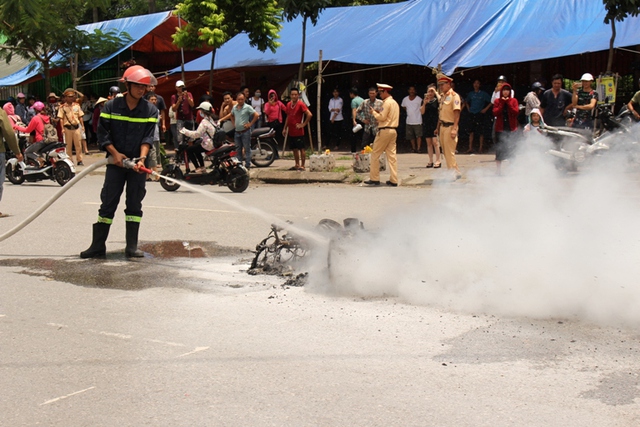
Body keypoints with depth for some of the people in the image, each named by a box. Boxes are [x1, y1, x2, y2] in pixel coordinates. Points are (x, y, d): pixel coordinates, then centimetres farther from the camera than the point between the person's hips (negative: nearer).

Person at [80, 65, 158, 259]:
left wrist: (142, 158, -21)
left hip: (137, 164, 1)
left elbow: (148, 137, -7)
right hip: (116, 162, -1)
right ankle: (98, 245, 5)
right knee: (108, 203, 0)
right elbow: (102, 133, -2)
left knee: (135, 204, 4)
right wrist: (115, 153, -12)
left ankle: (132, 246, 9)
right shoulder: (111, 106, -2)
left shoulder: (150, 110, -1)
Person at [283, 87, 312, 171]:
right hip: (291, 131, 7)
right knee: (294, 149, 13)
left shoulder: (301, 104, -10)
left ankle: (302, 166, 2)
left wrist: (303, 124, -15)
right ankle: (297, 165, 23)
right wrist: (285, 128, 17)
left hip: (299, 132, -7)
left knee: (301, 148, -2)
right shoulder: (288, 104, 10)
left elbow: (309, 115, -17)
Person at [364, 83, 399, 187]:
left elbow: (382, 117, -16)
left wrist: (373, 112, -1)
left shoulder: (387, 102, -11)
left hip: (385, 130, -9)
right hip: (393, 130, 9)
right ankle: (393, 180, 2)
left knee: (375, 155, -1)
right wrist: (378, 113, 15)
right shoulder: (395, 102, 18)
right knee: (392, 155, 5)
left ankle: (374, 179, 0)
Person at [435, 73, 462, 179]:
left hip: (450, 127, -9)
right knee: (445, 152, 11)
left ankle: (454, 173, 0)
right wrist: (438, 128, 18)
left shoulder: (454, 96, -11)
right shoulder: (442, 96, 14)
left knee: (449, 152, -8)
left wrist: (454, 129, -24)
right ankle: (456, 172, 19)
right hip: (442, 126, 9)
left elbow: (457, 113, -17)